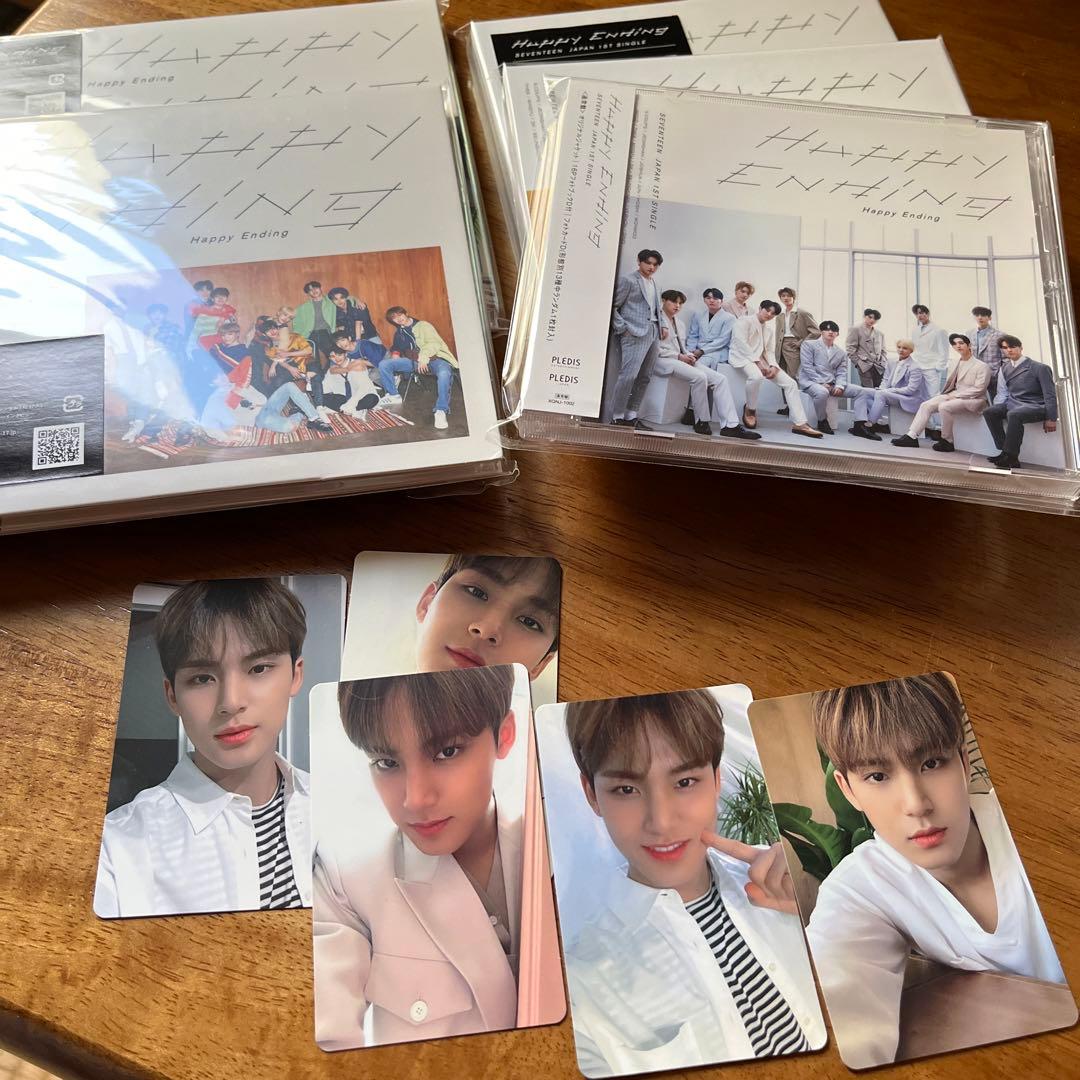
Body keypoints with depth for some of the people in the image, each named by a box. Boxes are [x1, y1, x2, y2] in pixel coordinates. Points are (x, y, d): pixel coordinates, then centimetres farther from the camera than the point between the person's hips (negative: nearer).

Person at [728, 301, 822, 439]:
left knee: (790, 383, -8)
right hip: (743, 356, -7)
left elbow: (770, 351, 16)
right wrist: (758, 362, -20)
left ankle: (800, 424, -12)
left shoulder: (769, 328, 22)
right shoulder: (744, 321, -1)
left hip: (761, 360, 8)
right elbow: (742, 344, -13)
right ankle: (750, 410, -15)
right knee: (756, 376, -42)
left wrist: (773, 366, -6)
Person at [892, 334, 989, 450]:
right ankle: (911, 436, -15)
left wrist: (957, 395, -16)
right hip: (954, 395, 7)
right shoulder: (954, 363, 14)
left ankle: (947, 442, -20)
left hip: (973, 400, -7)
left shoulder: (981, 366, -7)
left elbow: (978, 389, -13)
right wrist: (951, 394, -4)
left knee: (944, 407, -33)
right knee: (926, 405, -12)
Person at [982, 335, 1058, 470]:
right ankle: (1005, 452, -18)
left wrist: (1051, 419, -13)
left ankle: (1010, 456, -30)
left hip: (1035, 406, -7)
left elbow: (1050, 395, -9)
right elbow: (1003, 392, 13)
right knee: (989, 412, -18)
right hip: (1012, 403, 7)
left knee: (1013, 414, -37)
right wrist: (998, 408, -7)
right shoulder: (1005, 368, 11)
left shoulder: (1040, 368, -7)